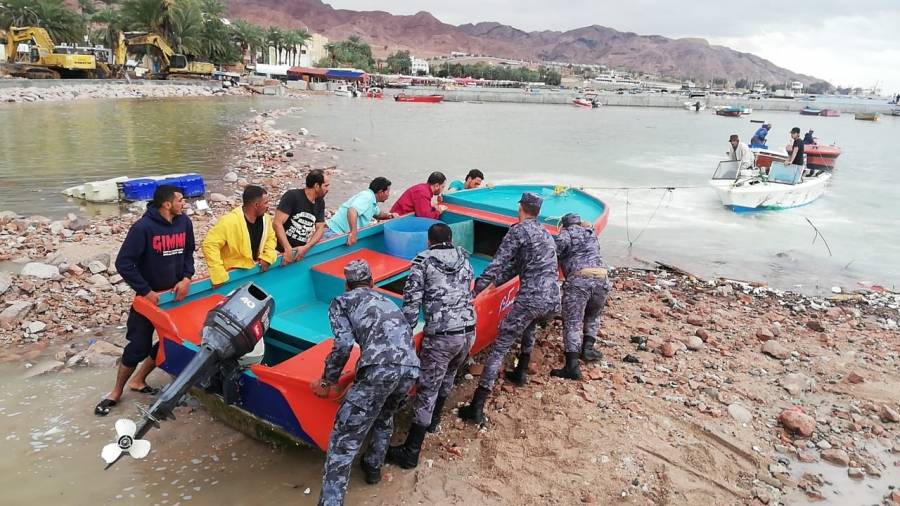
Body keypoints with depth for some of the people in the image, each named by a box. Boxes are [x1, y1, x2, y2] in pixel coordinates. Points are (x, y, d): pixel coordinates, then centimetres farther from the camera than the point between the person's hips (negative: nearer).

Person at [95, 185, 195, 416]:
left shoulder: (184, 223, -4)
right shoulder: (143, 227, -21)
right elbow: (123, 263, -19)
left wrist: (186, 278, -6)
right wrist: (146, 291, -19)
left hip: (175, 294, 6)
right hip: (150, 297, -6)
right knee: (138, 347, -1)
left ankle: (138, 380, 31)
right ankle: (116, 392, 22)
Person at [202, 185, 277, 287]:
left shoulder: (265, 217, -6)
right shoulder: (229, 222, -27)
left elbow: (270, 237, 9)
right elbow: (210, 245, -29)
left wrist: (267, 257, -8)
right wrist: (219, 276, -32)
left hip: (256, 269, 5)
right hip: (233, 273, -5)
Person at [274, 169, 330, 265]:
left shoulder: (320, 202, 9)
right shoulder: (292, 196, -9)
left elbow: (320, 228, 6)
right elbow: (277, 223, -16)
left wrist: (306, 247, -12)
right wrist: (288, 249, -24)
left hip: (301, 252, 6)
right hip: (281, 251, -5)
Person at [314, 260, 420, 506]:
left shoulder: (341, 301, 18)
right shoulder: (387, 302, 35)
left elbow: (343, 344, 3)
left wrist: (327, 382, 15)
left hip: (379, 368, -6)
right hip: (410, 369, 6)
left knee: (345, 438, 1)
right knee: (384, 416, 34)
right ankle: (373, 467, 46)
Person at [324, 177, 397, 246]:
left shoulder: (372, 200, 13)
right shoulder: (367, 196, -18)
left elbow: (377, 215, 35)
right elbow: (352, 211, -35)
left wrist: (388, 215, 14)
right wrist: (353, 233, -39)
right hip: (335, 232, -10)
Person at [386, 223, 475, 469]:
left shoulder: (423, 260, 1)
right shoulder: (464, 258, 14)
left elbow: (411, 300, -6)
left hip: (441, 335, -5)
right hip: (469, 330, 5)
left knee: (427, 389, 0)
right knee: (447, 377, 28)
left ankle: (410, 453, 7)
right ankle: (434, 419, 46)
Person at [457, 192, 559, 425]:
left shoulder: (518, 230, 0)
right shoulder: (546, 233, 23)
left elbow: (499, 264, -9)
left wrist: (476, 289, -9)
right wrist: (497, 281, 35)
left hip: (530, 298, -8)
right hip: (553, 299, 8)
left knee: (499, 348, -5)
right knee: (529, 328, 38)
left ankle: (477, 407, -10)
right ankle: (521, 373, 45)